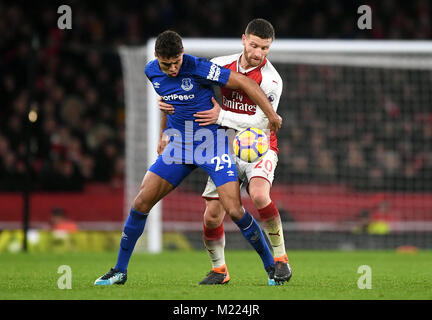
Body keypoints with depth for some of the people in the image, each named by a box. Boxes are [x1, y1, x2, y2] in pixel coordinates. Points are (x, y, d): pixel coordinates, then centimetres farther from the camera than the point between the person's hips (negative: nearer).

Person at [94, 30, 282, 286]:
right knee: (142, 202, -4)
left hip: (212, 142, -5)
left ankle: (271, 266, 6)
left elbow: (245, 83, -17)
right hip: (178, 146, 5)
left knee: (234, 210, -14)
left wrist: (272, 116, -13)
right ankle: (120, 271, 9)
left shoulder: (198, 68, -21)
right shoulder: (152, 72, -2)